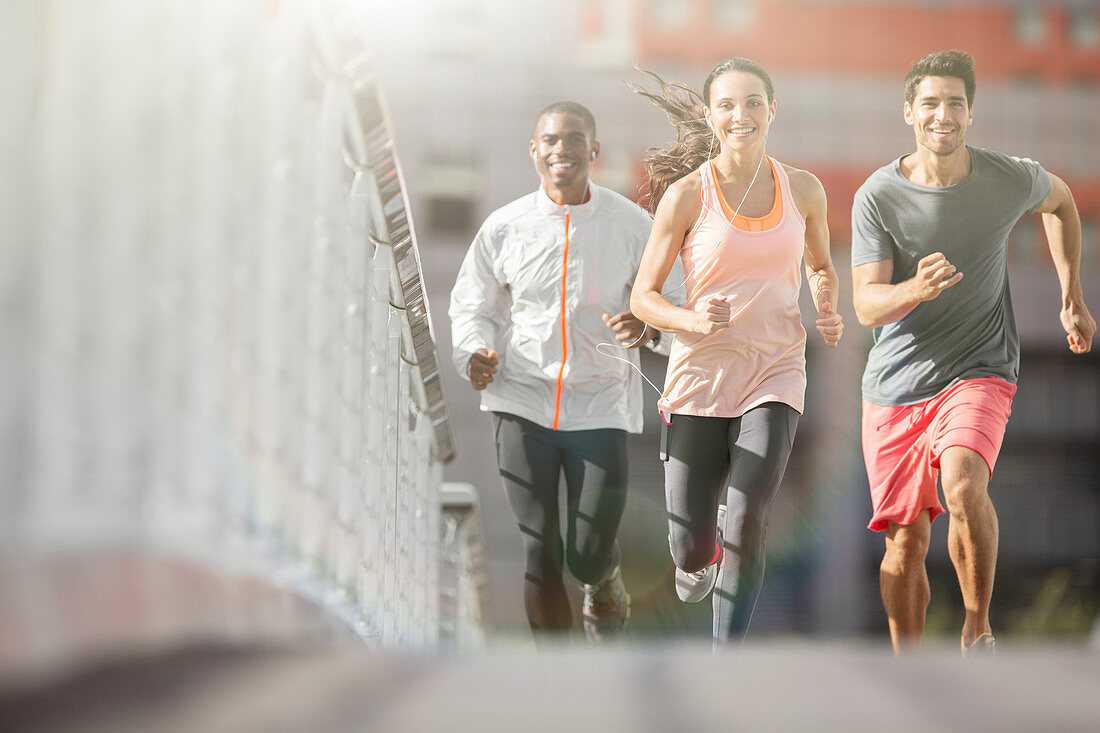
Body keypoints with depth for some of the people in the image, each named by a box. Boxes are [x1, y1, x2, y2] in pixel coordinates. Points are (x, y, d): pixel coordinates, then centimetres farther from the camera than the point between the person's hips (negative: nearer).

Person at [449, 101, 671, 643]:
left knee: (589, 556, -2)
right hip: (522, 401, 1)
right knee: (538, 554, 2)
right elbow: (470, 304, 11)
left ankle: (604, 579, 37)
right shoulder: (504, 227, 0)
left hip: (600, 403, -1)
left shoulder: (630, 224, -2)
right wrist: (474, 353, -11)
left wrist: (648, 328, -20)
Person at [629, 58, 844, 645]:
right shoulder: (686, 194, -6)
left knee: (745, 526, -18)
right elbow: (643, 297, -1)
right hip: (700, 376, -1)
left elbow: (821, 267, 23)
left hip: (775, 376, 1)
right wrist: (693, 321, -21)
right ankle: (699, 560, 43)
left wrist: (828, 310, 1)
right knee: (691, 551, 3)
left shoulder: (803, 190, 4)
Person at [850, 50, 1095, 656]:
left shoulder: (1012, 179, -5)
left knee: (963, 481, -30)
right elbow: (867, 306, -12)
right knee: (904, 542, 4)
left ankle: (978, 628, -11)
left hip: (979, 372, -1)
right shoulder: (878, 196, -8)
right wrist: (915, 290, -33)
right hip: (896, 380, 1)